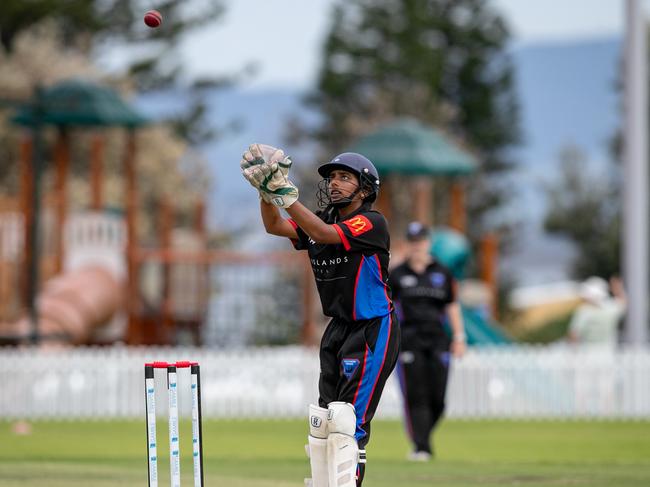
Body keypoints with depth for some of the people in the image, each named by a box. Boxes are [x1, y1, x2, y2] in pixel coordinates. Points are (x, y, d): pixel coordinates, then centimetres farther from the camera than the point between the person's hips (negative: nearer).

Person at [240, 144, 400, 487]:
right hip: (339, 329, 8)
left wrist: (285, 192, -33)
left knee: (348, 419, -14)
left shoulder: (372, 223, -15)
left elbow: (323, 234, -30)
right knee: (323, 418, 10)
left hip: (373, 330, -8)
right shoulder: (324, 220, 9)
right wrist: (266, 190, -19)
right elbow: (274, 226, -2)